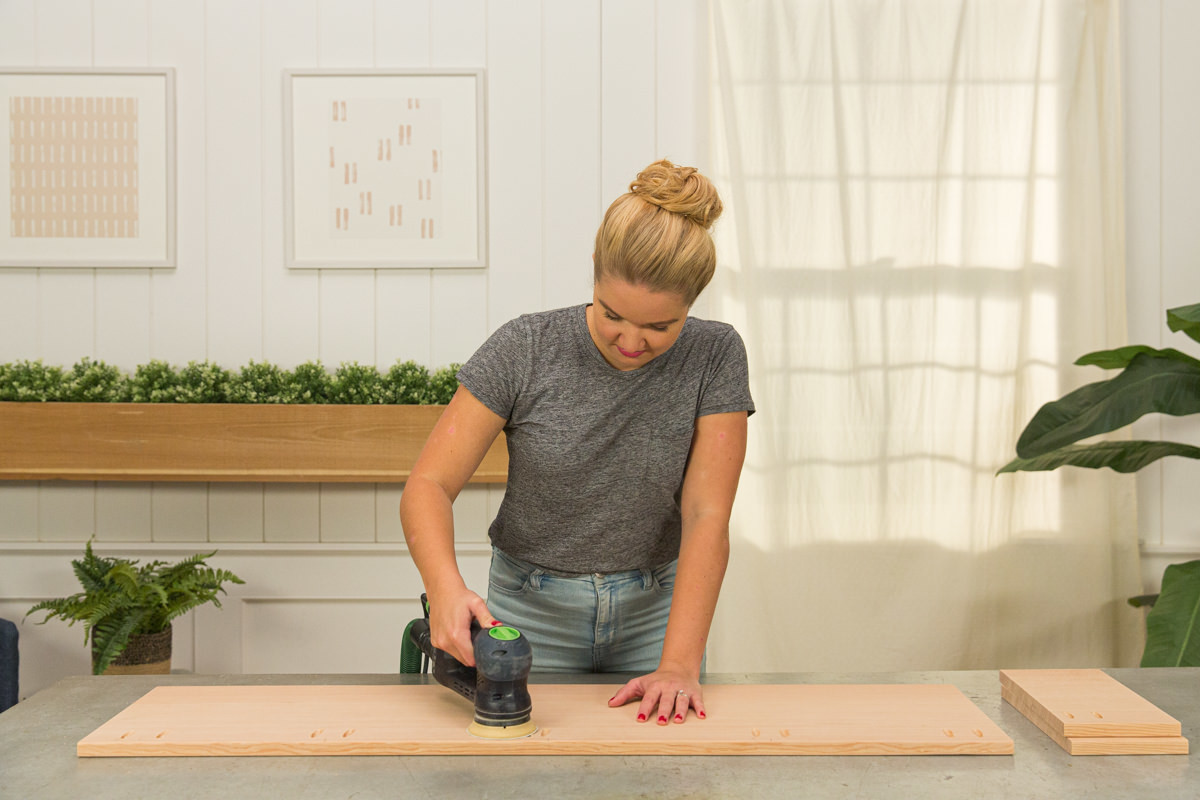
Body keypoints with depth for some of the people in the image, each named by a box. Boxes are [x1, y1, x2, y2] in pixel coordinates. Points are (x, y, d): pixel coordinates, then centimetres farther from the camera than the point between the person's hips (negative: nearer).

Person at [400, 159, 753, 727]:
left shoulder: (716, 357, -13)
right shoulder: (523, 350, -17)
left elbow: (706, 517, -18)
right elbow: (427, 485, -16)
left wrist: (678, 665, -26)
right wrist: (446, 588, -36)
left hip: (655, 611, 1)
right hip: (532, 614, -1)